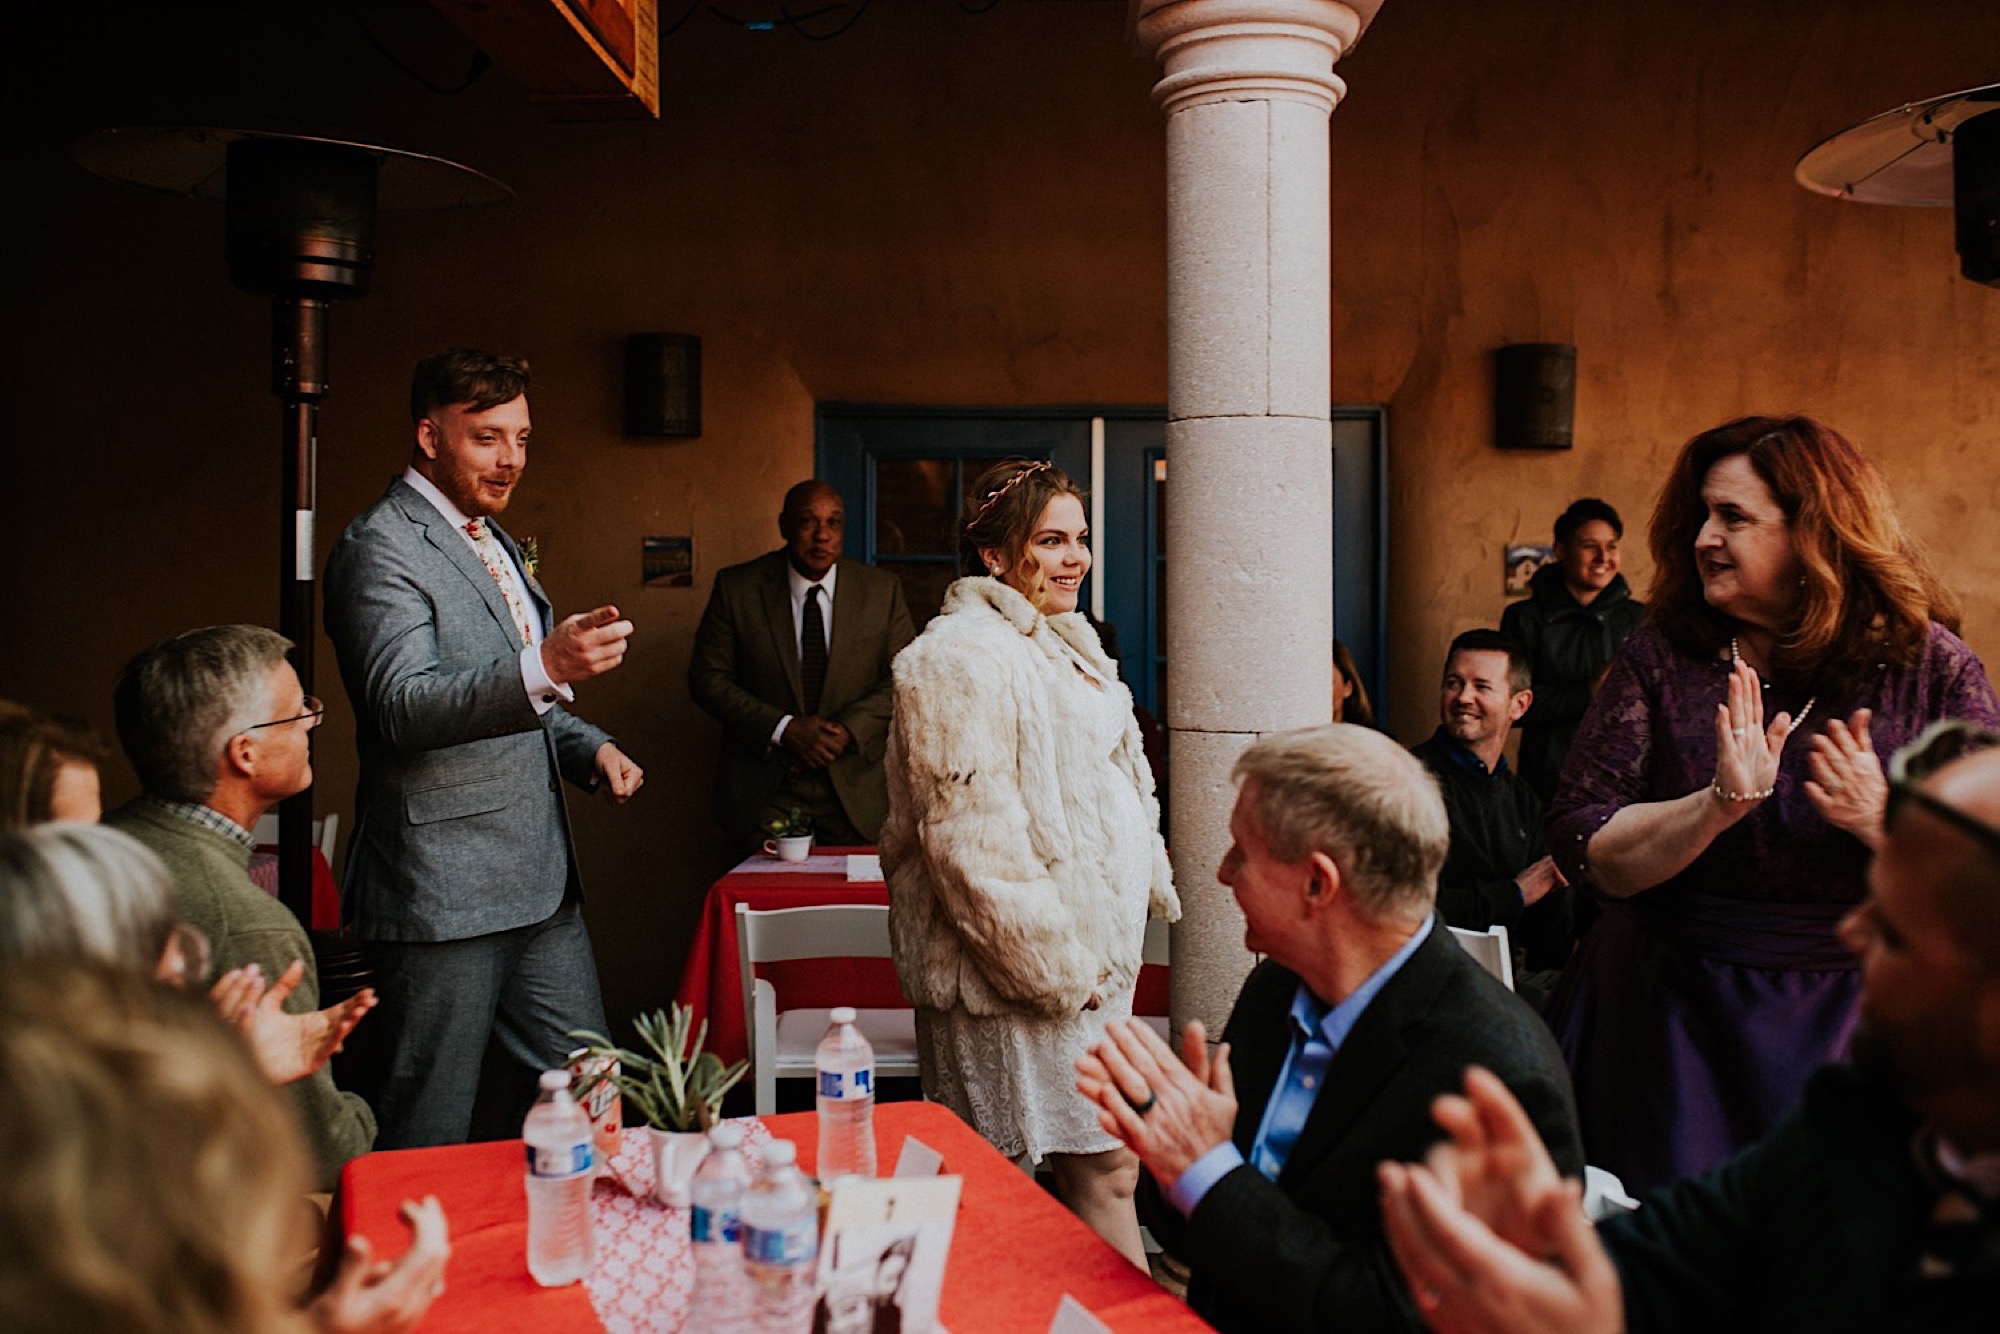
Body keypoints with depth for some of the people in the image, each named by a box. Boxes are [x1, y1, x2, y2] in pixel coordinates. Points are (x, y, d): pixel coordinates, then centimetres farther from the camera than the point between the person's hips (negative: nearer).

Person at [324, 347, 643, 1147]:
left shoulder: (488, 540, 19)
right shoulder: (381, 548, -11)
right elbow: (404, 705, -26)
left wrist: (589, 748, 10)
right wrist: (542, 668, -41)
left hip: (538, 878, 9)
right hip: (441, 890, -9)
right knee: (429, 1133, 1)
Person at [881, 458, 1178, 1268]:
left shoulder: (1061, 644, 17)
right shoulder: (964, 656, -15)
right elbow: (972, 839, -21)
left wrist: (1150, 888, 23)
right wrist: (1056, 964, -19)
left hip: (1090, 956, 9)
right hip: (1019, 967, -9)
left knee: (1102, 1162, 12)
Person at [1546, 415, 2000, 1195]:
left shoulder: (1929, 666, -4)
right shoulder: (1661, 659, -3)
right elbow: (1583, 853, -9)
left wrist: (1884, 822, -22)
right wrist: (1719, 805, -22)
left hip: (1853, 1024, 0)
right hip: (1671, 1019, 1)